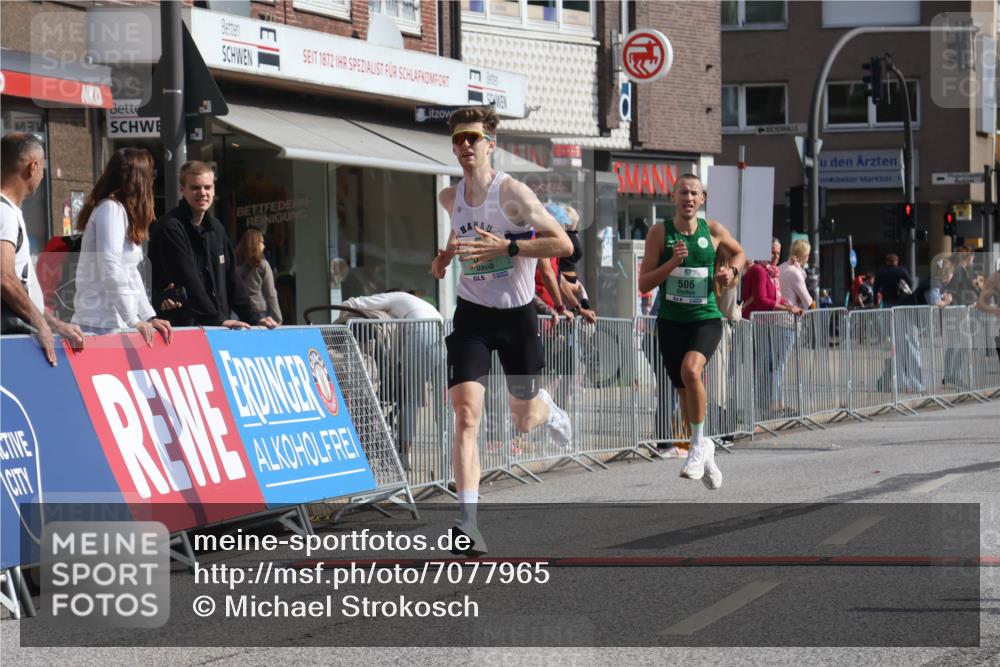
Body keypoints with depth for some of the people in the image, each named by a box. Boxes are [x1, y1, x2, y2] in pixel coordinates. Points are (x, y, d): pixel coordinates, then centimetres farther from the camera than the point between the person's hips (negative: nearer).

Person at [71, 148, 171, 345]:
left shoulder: (121, 210, 20)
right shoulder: (110, 209, -9)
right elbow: (110, 271, -18)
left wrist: (149, 317, 12)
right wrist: (133, 321, -18)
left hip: (116, 322, 9)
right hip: (104, 325, -9)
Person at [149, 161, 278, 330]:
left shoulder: (216, 228, 15)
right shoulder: (169, 228, -10)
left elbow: (231, 278, 18)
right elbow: (187, 281, -17)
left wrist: (254, 316, 8)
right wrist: (218, 319, -21)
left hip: (218, 328, 7)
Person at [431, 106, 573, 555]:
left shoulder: (512, 192, -15)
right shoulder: (450, 198, 2)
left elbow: (563, 244, -18)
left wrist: (507, 248, -27)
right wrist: (446, 255, 6)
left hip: (517, 315, -3)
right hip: (471, 315, 3)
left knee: (523, 422, 11)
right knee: (466, 412, -17)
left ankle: (547, 409, 51)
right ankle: (467, 519, -22)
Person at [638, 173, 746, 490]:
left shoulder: (713, 231, -1)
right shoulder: (660, 232, -4)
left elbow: (739, 253, 21)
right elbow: (644, 284, -6)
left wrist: (732, 271, -1)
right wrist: (672, 262, -20)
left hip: (706, 319, -2)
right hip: (671, 321, 2)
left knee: (691, 368, -30)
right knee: (684, 392, 10)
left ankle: (698, 446, -15)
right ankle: (704, 451, 35)